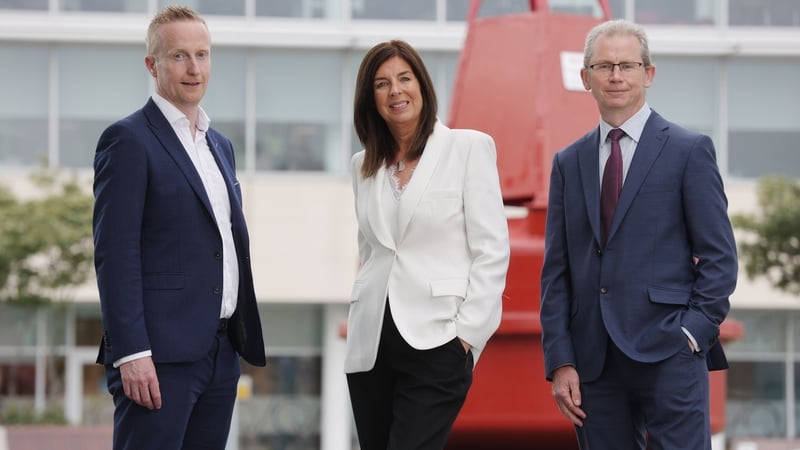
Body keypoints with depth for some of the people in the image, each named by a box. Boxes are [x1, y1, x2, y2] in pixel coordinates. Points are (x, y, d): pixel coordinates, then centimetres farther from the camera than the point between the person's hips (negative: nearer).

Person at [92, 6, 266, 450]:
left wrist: (243, 338, 15)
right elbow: (114, 255, -13)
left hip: (221, 351, 8)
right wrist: (131, 354, -19)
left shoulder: (219, 145, 19)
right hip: (160, 354, -8)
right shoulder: (128, 140, -6)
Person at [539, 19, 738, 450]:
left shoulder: (689, 151, 3)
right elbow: (556, 271, 12)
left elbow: (719, 256, 0)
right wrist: (560, 361, 3)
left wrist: (695, 331, -10)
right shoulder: (569, 163, 15)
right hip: (593, 361, 4)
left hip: (668, 353, -4)